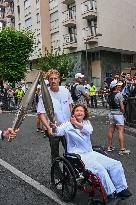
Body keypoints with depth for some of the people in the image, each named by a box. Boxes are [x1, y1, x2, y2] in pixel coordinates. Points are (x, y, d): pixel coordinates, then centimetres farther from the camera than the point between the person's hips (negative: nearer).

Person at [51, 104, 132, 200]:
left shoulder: (87, 122, 12)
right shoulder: (67, 125, -1)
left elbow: (89, 130, -9)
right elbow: (58, 131, -18)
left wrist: (77, 124, -20)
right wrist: (54, 127, -40)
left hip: (91, 153, 6)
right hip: (78, 156, -6)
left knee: (116, 164, -3)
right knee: (100, 169, -27)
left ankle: (121, 189, 10)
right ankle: (112, 194, -13)